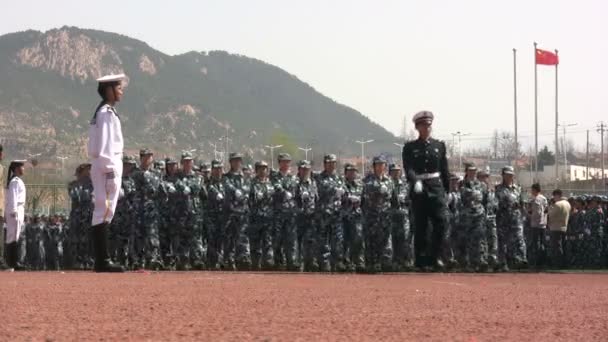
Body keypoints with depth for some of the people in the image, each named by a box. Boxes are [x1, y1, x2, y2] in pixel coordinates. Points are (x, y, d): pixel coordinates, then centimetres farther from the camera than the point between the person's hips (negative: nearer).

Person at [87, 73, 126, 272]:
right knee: (104, 212, -10)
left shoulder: (104, 112, 19)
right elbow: (102, 147, -19)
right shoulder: (107, 113, -12)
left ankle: (102, 261, 11)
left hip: (104, 167, 10)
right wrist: (110, 172, -20)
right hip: (107, 167, -10)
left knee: (104, 212, 9)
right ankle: (102, 262, -11)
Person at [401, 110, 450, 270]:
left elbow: (445, 170, 14)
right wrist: (415, 182, -28)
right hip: (419, 190, -1)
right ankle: (421, 259, 10)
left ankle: (436, 256, -9)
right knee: (420, 226, 3)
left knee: (441, 221, -14)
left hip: (437, 188, 1)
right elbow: (408, 168, -9)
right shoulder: (410, 147, 4)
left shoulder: (439, 145, 12)